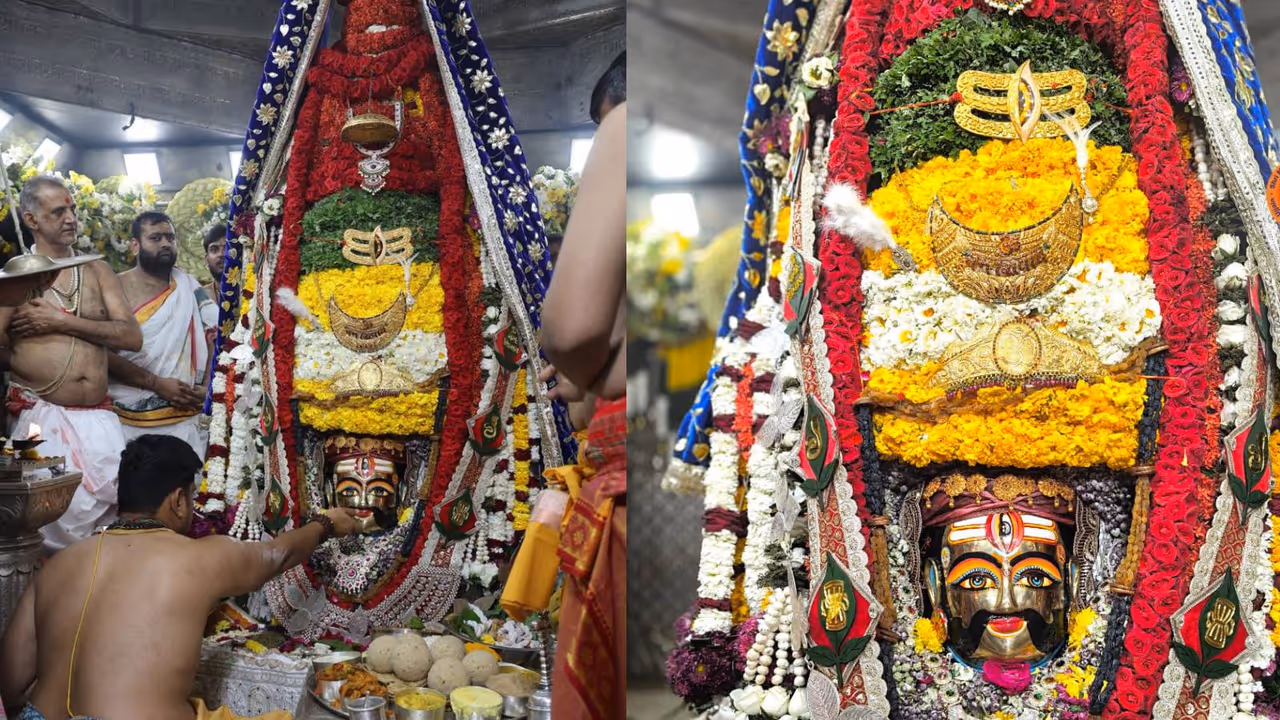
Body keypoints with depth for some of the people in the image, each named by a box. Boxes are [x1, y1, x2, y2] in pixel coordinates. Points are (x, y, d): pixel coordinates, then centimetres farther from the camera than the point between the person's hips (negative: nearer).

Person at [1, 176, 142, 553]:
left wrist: (62, 322, -8)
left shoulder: (97, 271, 11)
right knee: (56, 516, -8)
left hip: (98, 418, 3)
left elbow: (131, 337, -1)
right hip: (42, 417, -3)